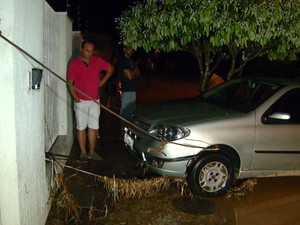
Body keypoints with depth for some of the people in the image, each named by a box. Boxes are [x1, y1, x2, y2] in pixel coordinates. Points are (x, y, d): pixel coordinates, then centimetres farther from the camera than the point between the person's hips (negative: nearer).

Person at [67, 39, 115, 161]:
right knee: (81, 128, 3)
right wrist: (75, 97, -16)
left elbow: (111, 68, 19)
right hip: (81, 101, -3)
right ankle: (83, 152, 12)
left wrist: (103, 81, 10)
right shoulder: (74, 63, -5)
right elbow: (69, 83, -5)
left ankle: (92, 152, 15)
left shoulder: (98, 61, 5)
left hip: (95, 101, 3)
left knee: (93, 127, 6)